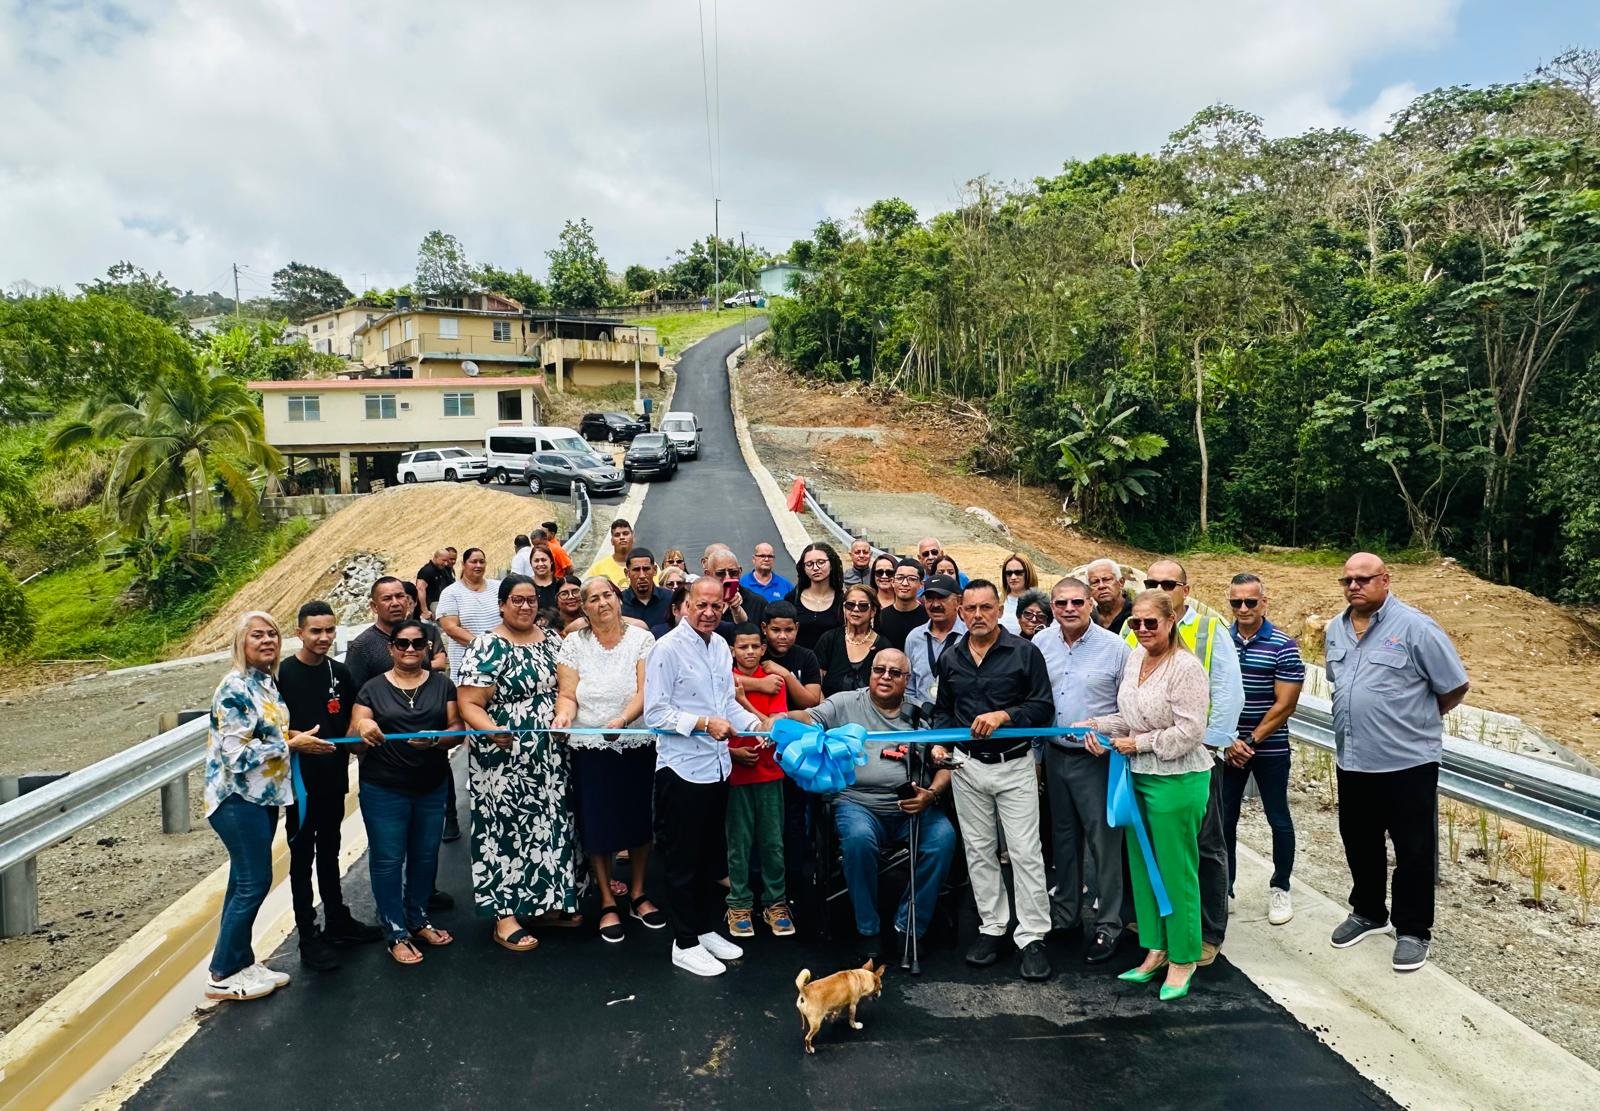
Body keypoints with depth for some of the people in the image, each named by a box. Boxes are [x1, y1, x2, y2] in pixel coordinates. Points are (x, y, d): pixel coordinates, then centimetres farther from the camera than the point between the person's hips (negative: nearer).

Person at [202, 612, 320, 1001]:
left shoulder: (268, 683, 9)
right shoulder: (235, 688, -17)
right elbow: (237, 753, -22)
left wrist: (294, 735, 4)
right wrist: (292, 744, -16)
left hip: (263, 796, 9)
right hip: (238, 799, -9)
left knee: (246, 883, 15)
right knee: (254, 883, -4)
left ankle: (240, 963, 25)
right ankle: (222, 975, 10)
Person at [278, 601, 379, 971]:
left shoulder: (339, 673, 5)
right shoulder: (283, 673, -10)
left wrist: (346, 746, -1)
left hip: (333, 777, 5)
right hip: (300, 779, -5)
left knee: (329, 851, 18)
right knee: (302, 857, 4)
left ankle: (338, 921, 30)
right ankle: (309, 937, 12)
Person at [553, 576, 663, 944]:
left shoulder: (641, 638, -2)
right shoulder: (574, 643, 1)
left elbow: (645, 691, -11)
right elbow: (568, 694, -3)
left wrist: (623, 720, -28)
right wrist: (563, 714, -25)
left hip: (637, 744, 0)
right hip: (590, 747, 0)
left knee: (639, 817, 10)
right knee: (598, 824, 4)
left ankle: (637, 893, 29)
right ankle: (608, 902, 21)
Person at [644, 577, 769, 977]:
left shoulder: (721, 647, 8)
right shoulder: (668, 648, -15)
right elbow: (655, 712, -18)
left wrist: (756, 724, 1)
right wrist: (703, 724, -23)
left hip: (718, 766, 7)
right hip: (682, 768, -7)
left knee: (714, 855, 18)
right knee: (684, 860, 5)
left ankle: (707, 928, 34)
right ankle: (685, 944, 19)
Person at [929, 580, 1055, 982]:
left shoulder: (1024, 652, -5)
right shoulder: (950, 658, 8)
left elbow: (1043, 707, -8)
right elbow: (942, 710, 19)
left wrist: (1004, 715, -20)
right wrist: (940, 740, 2)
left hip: (1015, 766, -4)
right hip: (967, 768, 4)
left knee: (1025, 852, -3)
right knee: (979, 851, 11)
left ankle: (1032, 936, 6)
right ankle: (991, 927, 23)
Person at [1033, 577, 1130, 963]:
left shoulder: (1115, 648, -10)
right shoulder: (1040, 644, 2)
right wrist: (1033, 755, 9)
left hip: (1097, 759, -4)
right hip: (1055, 755, 5)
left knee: (1104, 841, 0)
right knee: (1063, 838, 18)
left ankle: (1109, 925, 14)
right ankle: (1066, 913, 33)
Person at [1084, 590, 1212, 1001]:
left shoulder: (1185, 667, -17)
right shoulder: (1134, 658, 7)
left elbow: (1189, 732, -19)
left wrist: (1139, 743, -14)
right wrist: (1099, 726, 2)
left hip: (1177, 780, -8)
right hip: (1138, 775, 8)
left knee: (1175, 871, 4)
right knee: (1142, 867, 15)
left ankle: (1182, 959, 21)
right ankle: (1155, 950, 30)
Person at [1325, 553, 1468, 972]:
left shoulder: (1414, 627, -13)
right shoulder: (1336, 629, 7)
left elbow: (1454, 687, -9)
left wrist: (1418, 719, 3)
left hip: (1407, 761, -6)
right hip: (1352, 761, 6)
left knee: (1414, 851, 7)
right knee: (1359, 844, 19)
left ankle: (1413, 930, 21)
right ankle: (1368, 912, 37)